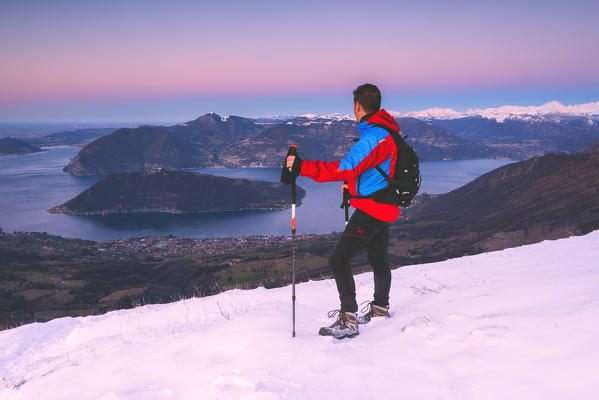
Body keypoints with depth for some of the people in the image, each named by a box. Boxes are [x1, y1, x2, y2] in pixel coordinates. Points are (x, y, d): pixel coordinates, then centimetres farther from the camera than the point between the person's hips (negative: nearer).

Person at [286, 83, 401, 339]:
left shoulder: (374, 137, -23)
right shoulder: (386, 131, 9)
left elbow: (346, 167, -35)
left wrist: (302, 167, -37)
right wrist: (355, 183, 26)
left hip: (371, 210, -10)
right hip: (385, 209, 10)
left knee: (339, 259, -11)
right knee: (378, 260, 25)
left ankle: (348, 320, -9)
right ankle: (380, 308, 44)